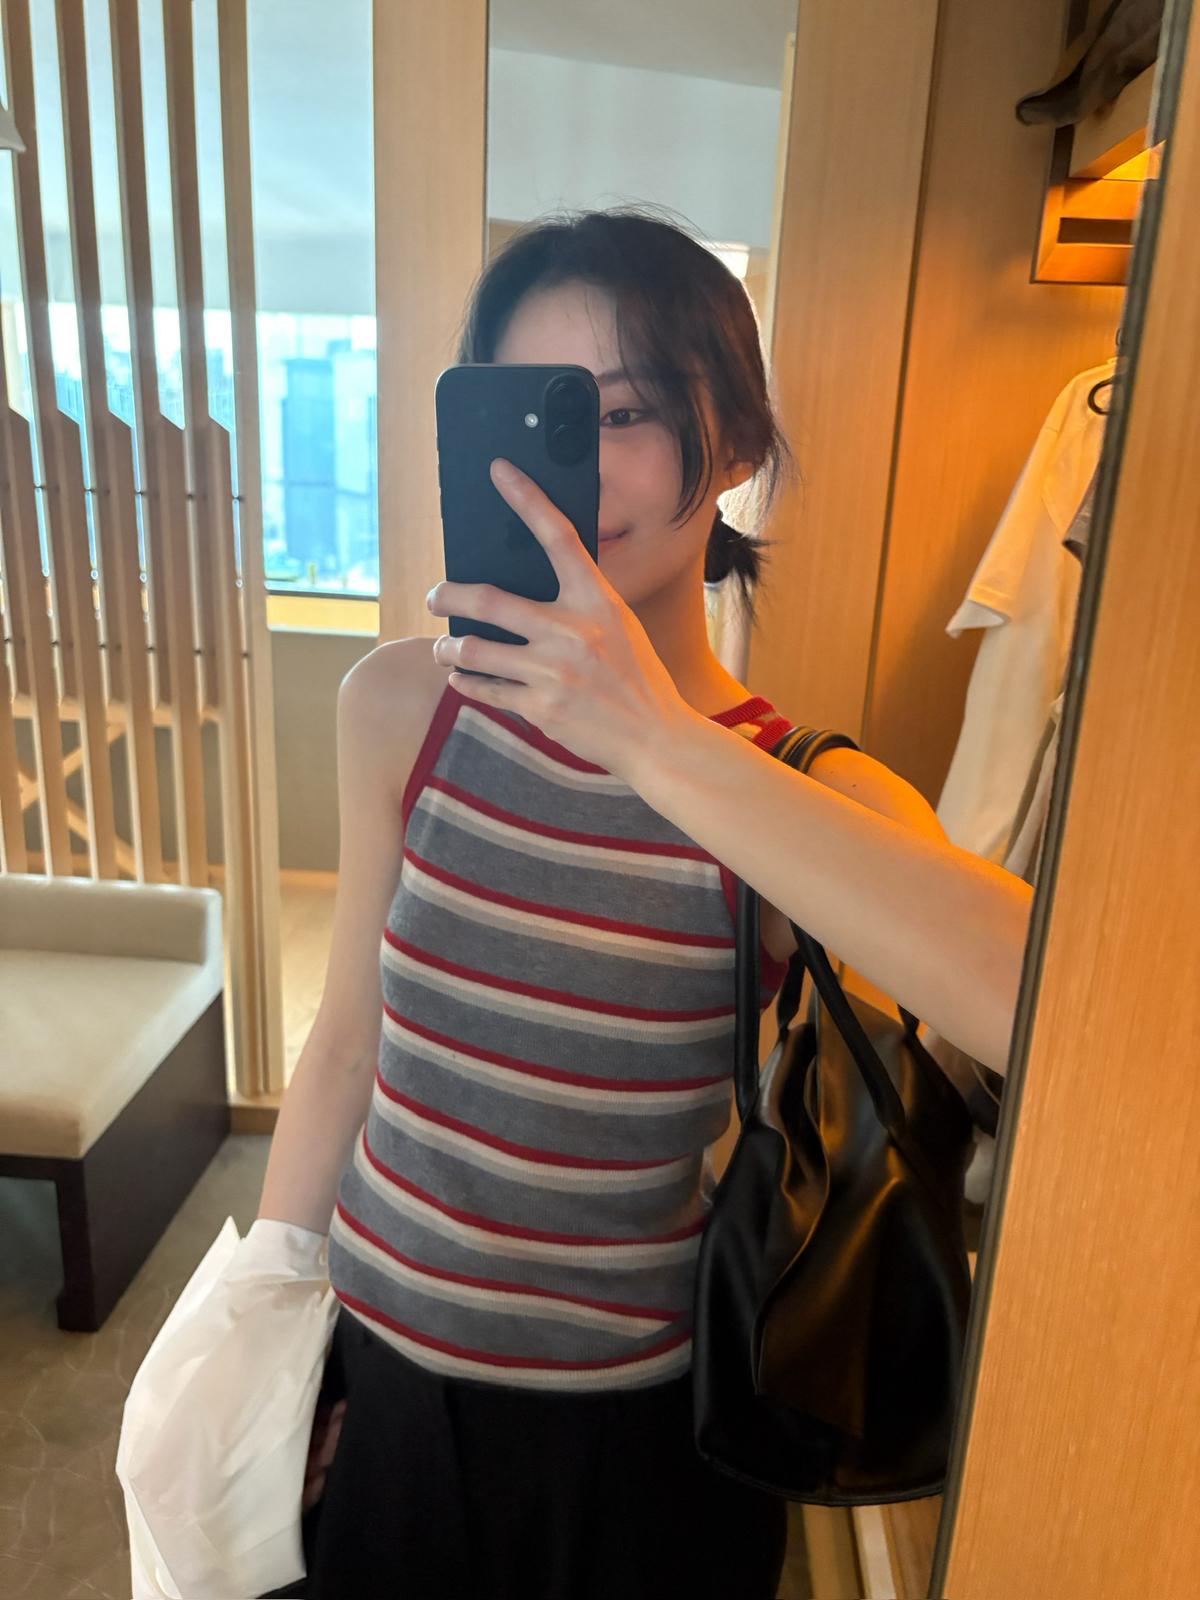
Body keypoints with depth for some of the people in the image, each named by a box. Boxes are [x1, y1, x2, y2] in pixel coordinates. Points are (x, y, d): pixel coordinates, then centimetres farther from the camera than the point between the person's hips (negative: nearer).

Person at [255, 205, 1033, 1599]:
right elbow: (346, 1044, -3)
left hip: (625, 1432, -2)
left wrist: (656, 740, -40)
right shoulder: (399, 709, -12)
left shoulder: (811, 794, -18)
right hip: (369, 1367, 3)